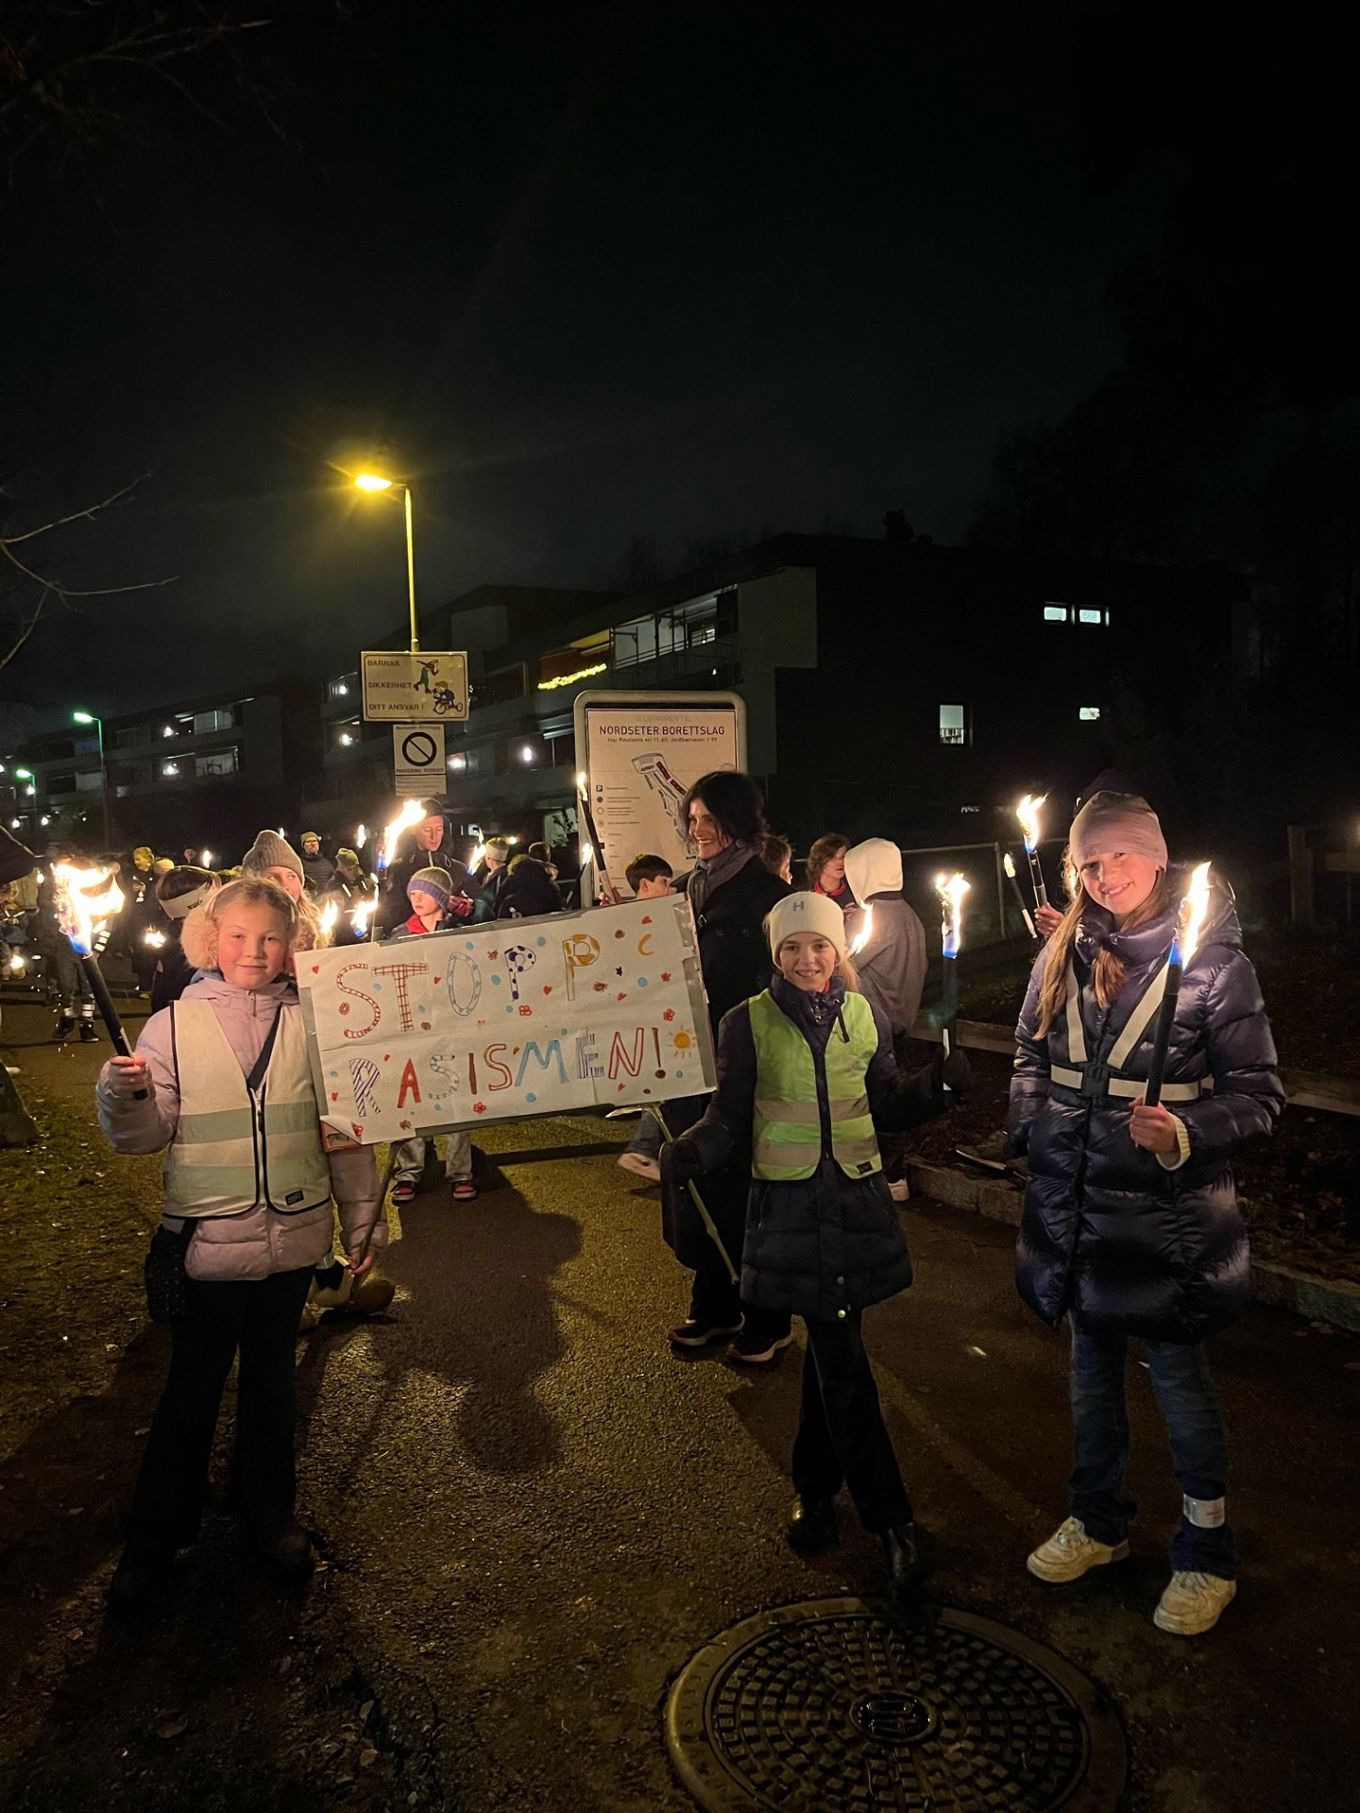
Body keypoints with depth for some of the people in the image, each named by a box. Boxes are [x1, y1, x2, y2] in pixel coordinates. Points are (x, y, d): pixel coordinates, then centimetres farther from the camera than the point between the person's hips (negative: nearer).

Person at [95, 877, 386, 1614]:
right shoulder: (175, 1024, -7)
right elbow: (147, 1133, -7)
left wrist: (362, 1221, 7)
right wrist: (124, 1096, -29)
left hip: (293, 1238, 2)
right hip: (208, 1241, -1)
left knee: (272, 1380, 19)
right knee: (191, 1390, 11)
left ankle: (268, 1510, 40)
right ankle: (154, 1538, 32)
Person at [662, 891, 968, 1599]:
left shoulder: (863, 1015, 5)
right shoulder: (747, 1023, -4)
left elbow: (885, 1101, 11)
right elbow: (731, 1115, -3)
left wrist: (936, 1083, -7)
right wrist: (691, 1150, -22)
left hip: (857, 1198, 3)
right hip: (788, 1207, -3)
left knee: (831, 1346, 11)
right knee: (841, 1357, -3)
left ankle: (814, 1485, 32)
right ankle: (891, 1519, 8)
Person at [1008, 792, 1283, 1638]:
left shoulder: (1212, 959, -13)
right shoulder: (1066, 954, 1)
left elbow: (1259, 1093, -10)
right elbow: (1032, 1050, 15)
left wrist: (1184, 1135, -25)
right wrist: (1031, 1120, 2)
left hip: (1166, 1209, -5)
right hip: (1075, 1198, 5)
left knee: (1179, 1374, 8)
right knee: (1092, 1362, 19)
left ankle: (1207, 1552, 29)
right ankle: (1100, 1521, 39)